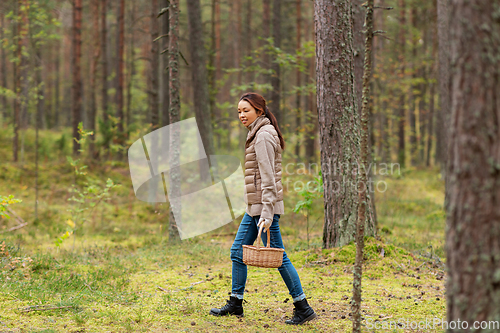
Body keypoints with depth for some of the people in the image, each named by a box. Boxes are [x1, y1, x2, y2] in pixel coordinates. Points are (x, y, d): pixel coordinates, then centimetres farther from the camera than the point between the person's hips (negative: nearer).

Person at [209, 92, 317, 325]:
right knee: (237, 252, 13)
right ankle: (235, 304, 22)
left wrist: (267, 213, -24)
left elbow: (268, 177, -20)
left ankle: (303, 308, 2)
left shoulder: (263, 136, -15)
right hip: (254, 205, 10)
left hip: (264, 204, -10)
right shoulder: (257, 134, 16)